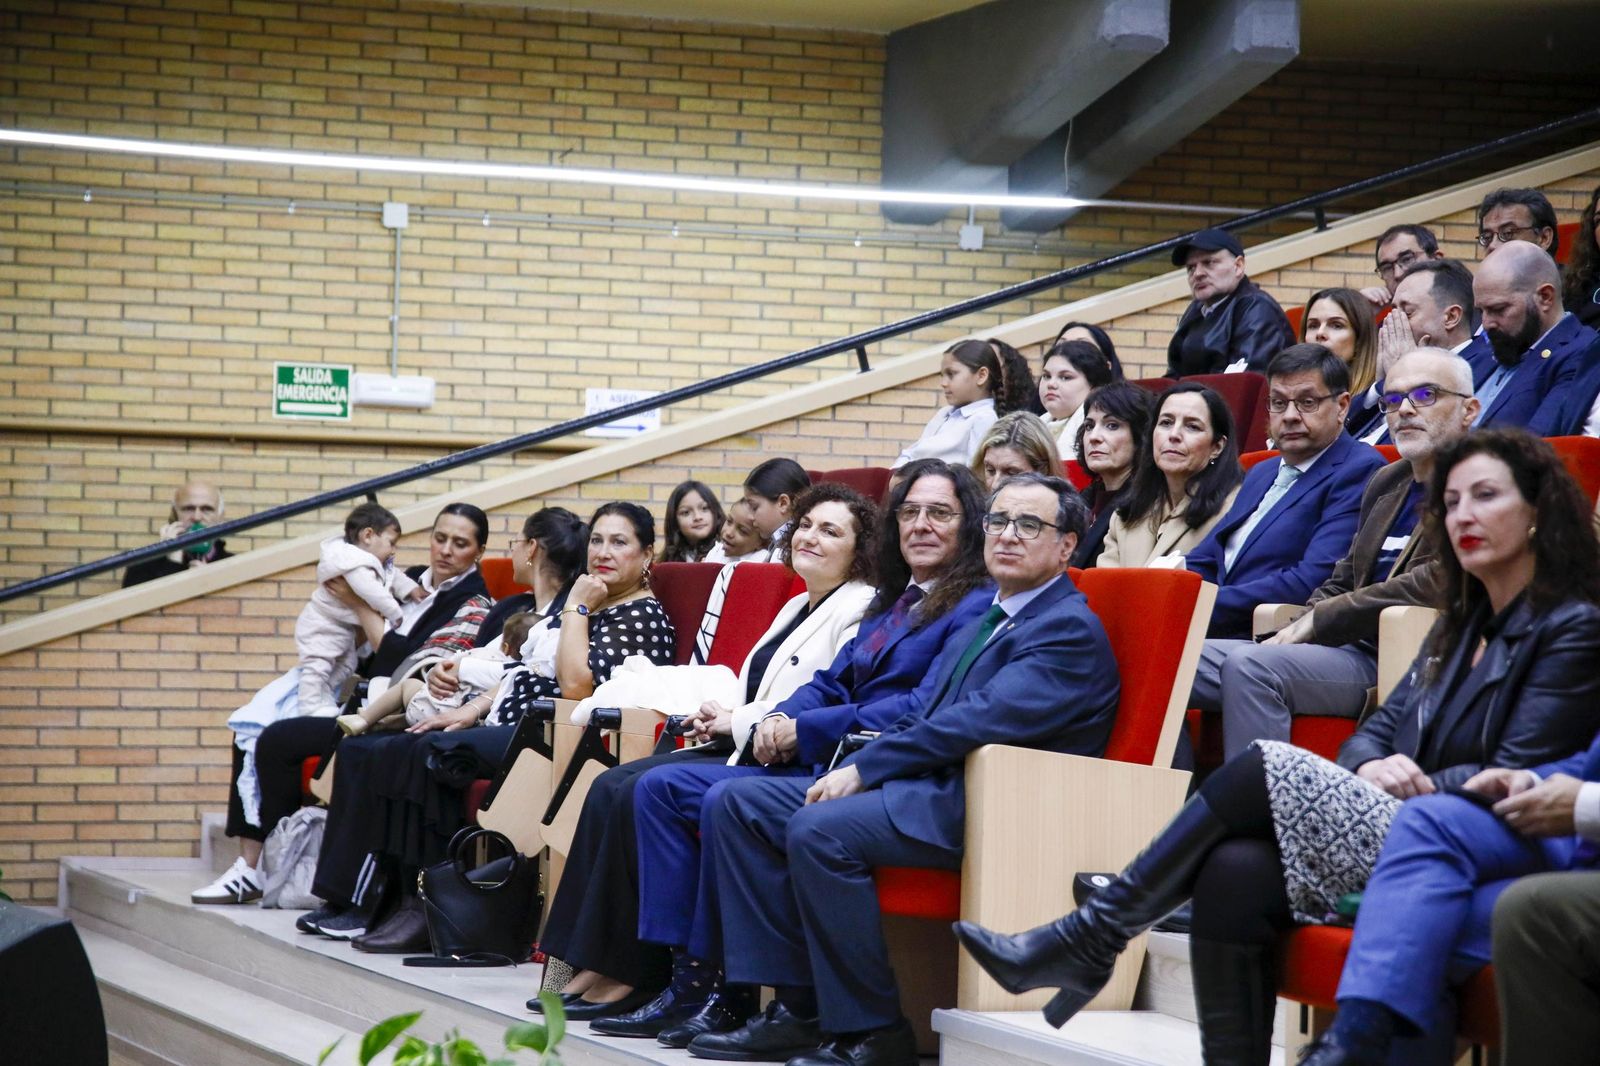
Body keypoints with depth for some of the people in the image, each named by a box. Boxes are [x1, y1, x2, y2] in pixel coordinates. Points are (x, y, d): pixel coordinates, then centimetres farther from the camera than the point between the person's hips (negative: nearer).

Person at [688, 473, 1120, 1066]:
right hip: (928, 786, 10)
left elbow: (976, 723, -18)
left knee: (819, 830, -31)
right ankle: (796, 1009, -4)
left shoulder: (1071, 629, -8)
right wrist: (854, 772, 0)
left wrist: (862, 770, -15)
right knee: (739, 805, 0)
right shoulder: (983, 623, 24)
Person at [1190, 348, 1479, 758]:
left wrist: (1318, 619, -11)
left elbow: (1437, 584, -17)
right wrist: (1297, 630, 2)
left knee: (1249, 665, -30)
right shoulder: (1387, 482, 23)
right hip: (1351, 648, 8)